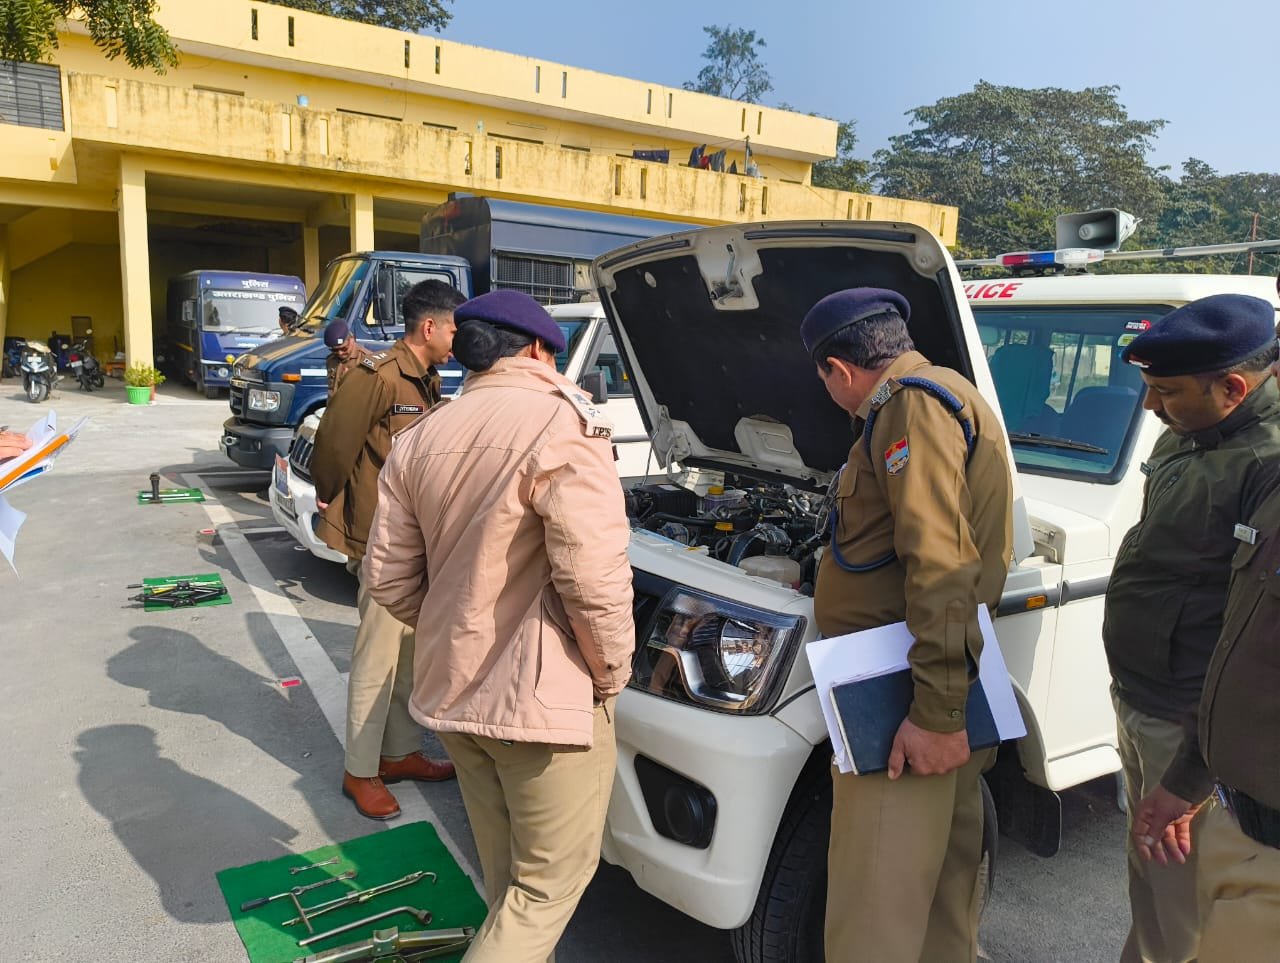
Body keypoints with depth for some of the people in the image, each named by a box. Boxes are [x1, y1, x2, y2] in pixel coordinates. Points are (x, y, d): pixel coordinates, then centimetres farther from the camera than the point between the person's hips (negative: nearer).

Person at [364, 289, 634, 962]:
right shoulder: (561, 426, -16)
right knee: (551, 881, 11)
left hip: (451, 691, 8)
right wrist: (611, 673, -8)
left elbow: (387, 576, 8)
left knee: (509, 878, 24)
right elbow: (593, 575, -23)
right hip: (546, 697, -7)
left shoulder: (419, 440, 7)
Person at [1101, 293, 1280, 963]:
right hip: (1139, 706, 9)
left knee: (1183, 908, 9)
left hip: (1188, 730, -9)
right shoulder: (1188, 435, 5)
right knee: (1147, 869, 26)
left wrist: (1192, 776, -22)